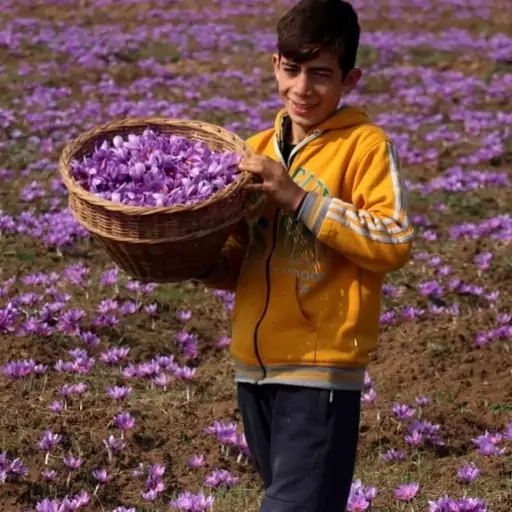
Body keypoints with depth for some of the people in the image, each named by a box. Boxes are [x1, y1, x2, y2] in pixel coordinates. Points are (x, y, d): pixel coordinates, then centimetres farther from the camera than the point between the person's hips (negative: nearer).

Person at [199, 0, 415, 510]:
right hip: (254, 365, 7)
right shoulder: (258, 150, 10)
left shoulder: (365, 145, -7)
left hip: (321, 370, -6)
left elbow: (394, 244, -17)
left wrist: (298, 197, -20)